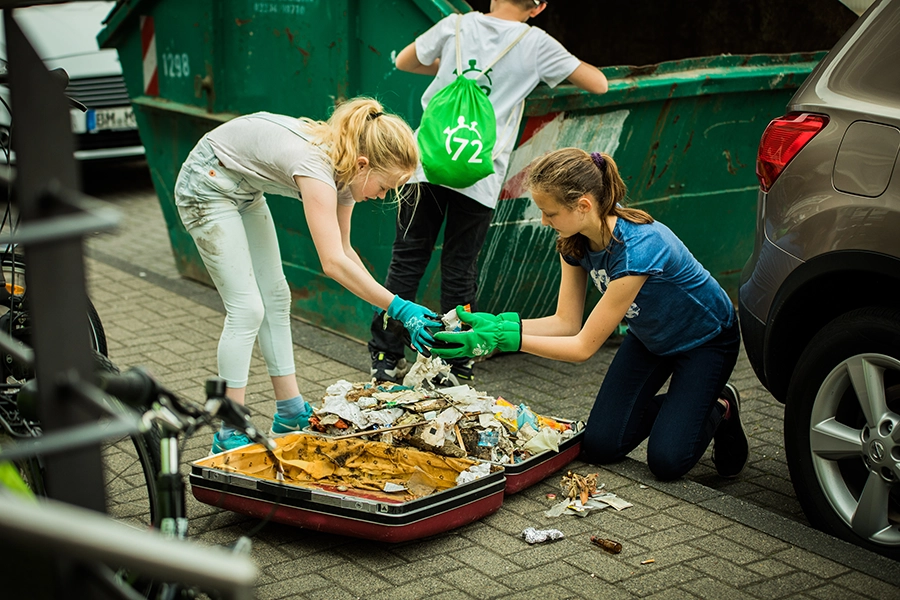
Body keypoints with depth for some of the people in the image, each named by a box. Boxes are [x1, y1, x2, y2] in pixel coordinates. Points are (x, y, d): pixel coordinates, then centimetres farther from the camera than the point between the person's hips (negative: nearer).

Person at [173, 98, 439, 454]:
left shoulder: (345, 167, -8)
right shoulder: (316, 166, -35)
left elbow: (343, 250, 1)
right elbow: (333, 263, -41)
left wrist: (385, 309, -6)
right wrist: (397, 307, -39)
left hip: (245, 190, 9)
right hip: (207, 185, -9)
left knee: (275, 297, 9)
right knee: (247, 307, -12)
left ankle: (291, 413, 17)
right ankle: (229, 436, -6)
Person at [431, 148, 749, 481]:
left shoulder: (637, 249, -40)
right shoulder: (574, 240, -17)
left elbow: (584, 346, -34)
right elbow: (566, 322, -13)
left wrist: (503, 337, -39)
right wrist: (496, 324, -27)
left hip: (705, 339, -7)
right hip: (648, 336, 7)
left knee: (667, 460, -14)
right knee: (599, 446, -3)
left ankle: (720, 408, 14)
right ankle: (676, 404, 22)